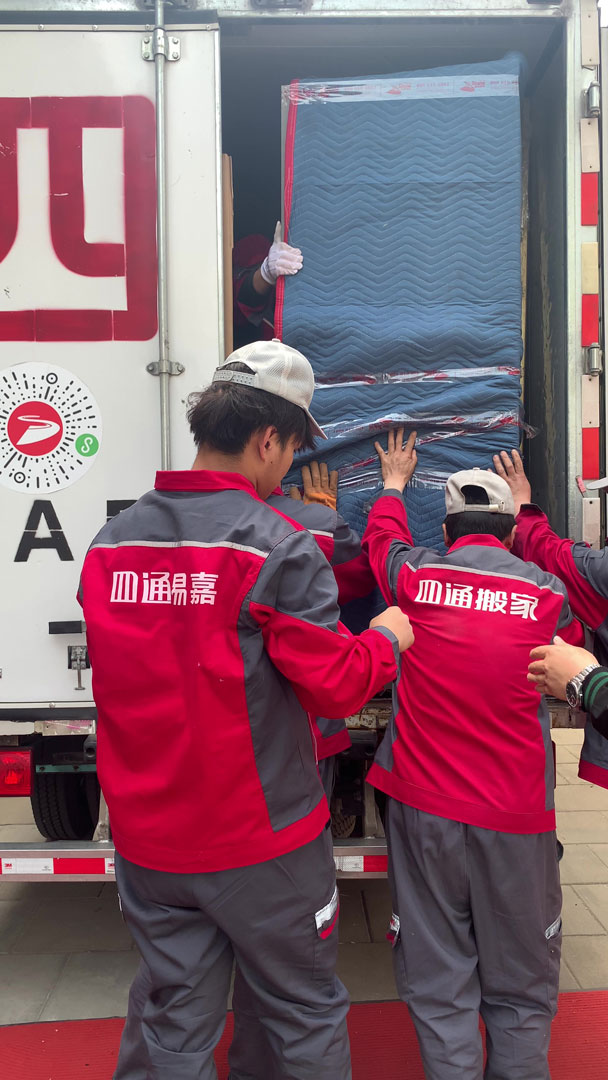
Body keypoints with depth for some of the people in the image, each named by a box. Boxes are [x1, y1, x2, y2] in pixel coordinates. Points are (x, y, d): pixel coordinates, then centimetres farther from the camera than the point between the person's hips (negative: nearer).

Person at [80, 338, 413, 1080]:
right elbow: (337, 686, -15)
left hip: (147, 842, 5)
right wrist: (387, 638, 3)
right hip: (262, 839, -5)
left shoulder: (109, 544, 0)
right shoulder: (278, 549, -18)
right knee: (306, 1019, 16)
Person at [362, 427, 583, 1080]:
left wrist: (393, 484, 42)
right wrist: (523, 506, 34)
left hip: (423, 805, 0)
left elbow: (382, 537, 19)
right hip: (516, 817, 0)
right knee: (520, 988, 16)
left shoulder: (415, 576, -4)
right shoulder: (548, 595, -3)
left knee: (438, 983, 12)